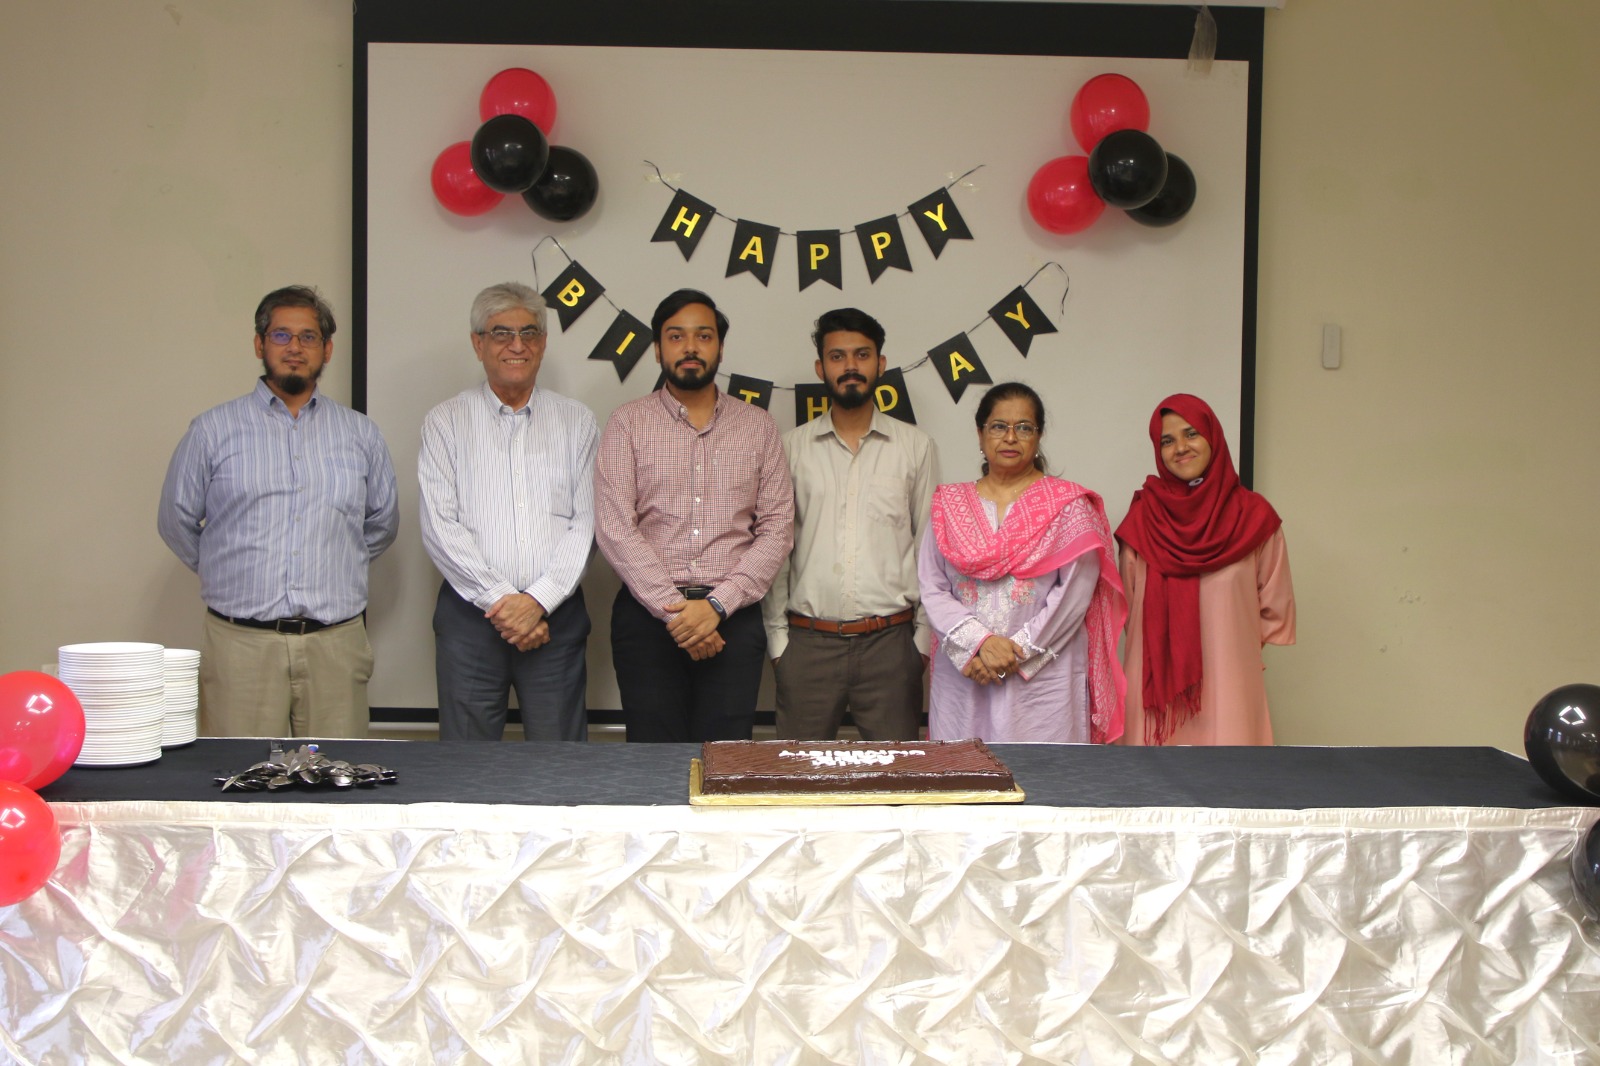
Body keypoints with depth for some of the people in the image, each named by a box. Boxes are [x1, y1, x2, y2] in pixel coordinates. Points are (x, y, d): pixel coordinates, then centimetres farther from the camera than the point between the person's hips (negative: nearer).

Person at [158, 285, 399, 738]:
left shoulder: (361, 435, 12)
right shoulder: (213, 431, 6)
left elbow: (383, 523, 23)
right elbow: (176, 522, 13)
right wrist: (230, 574, 13)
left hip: (335, 646, 2)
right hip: (242, 645, -2)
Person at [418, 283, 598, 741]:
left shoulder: (576, 422, 9)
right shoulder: (445, 422, 6)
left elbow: (586, 524, 1)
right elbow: (440, 527, -3)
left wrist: (539, 600, -11)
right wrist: (499, 601, -11)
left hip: (556, 613, 1)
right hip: (469, 614, -1)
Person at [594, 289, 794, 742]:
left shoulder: (757, 425, 9)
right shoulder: (627, 423, 4)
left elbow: (777, 527, 2)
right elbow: (614, 529, -5)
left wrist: (717, 605, -10)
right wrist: (673, 611, -13)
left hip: (733, 616, 1)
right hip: (647, 615, -1)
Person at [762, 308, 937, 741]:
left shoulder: (915, 447, 6)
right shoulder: (791, 447, 6)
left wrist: (924, 638, 3)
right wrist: (777, 636, 3)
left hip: (890, 641, 0)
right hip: (808, 641, 0)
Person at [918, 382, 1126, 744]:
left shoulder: (1068, 505, 5)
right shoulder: (949, 504, 12)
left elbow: (1075, 593, -4)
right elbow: (932, 590, 4)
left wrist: (1015, 650, -11)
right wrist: (980, 642, -11)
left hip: (1043, 680, -2)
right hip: (962, 679, 2)